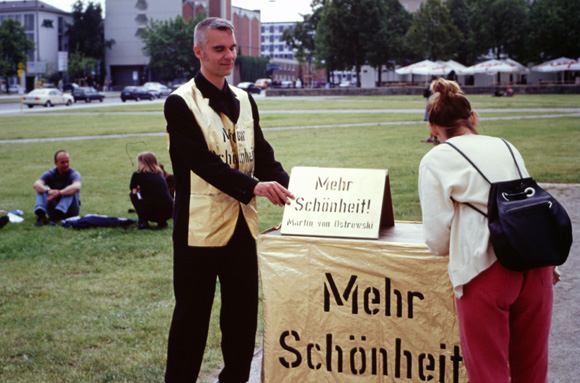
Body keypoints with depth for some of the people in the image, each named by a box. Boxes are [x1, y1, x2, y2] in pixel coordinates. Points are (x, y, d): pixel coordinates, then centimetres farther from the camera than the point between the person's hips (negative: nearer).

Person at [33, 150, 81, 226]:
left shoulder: (74, 174, -11)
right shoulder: (50, 174, -2)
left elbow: (77, 187, -35)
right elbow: (36, 185, -21)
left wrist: (58, 193, -47)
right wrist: (48, 191, -42)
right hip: (54, 208, 2)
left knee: (71, 191, -29)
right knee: (41, 189, -17)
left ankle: (55, 217, -48)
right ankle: (41, 215, -44)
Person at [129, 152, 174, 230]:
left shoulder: (138, 174, 4)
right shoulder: (160, 174, 18)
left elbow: (132, 188, 25)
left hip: (152, 213, -5)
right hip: (168, 213, 5)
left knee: (133, 194, 20)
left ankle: (143, 222, 7)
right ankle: (162, 222, 14)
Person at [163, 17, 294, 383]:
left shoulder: (244, 101, 13)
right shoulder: (181, 103, -8)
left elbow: (262, 154, 8)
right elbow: (202, 161, -18)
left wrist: (285, 186, -12)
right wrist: (252, 187, -28)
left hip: (242, 223, 6)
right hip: (200, 226, -6)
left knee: (243, 312, 13)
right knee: (192, 314, 2)